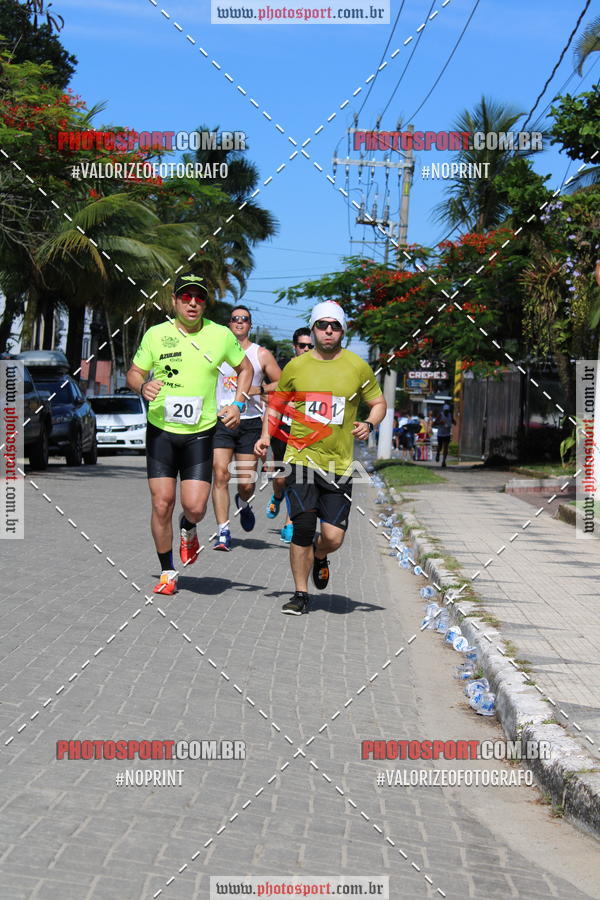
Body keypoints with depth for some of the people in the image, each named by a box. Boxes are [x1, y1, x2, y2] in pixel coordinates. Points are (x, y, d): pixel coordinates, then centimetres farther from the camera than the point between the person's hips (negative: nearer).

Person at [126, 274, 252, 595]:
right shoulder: (155, 334, 0)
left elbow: (245, 368, 17)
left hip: (200, 433, 0)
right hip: (161, 431, 0)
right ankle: (167, 572, 14)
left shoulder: (221, 335, 1)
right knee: (162, 503, -4)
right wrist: (142, 386, -13)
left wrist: (237, 404, 4)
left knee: (195, 506, -8)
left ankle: (188, 530, 31)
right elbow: (134, 372, 10)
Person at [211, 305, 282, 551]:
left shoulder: (262, 354, 7)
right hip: (221, 421, 1)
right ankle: (223, 532, -11)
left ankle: (243, 503, 36)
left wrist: (257, 390, -9)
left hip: (250, 422, 0)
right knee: (220, 474, -14)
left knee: (246, 483, -1)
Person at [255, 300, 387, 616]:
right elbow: (276, 404, 17)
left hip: (339, 465, 0)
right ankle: (301, 594, 7)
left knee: (333, 536, -4)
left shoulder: (357, 367, 4)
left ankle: (319, 556, 33)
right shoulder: (296, 366, 5)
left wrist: (369, 424, -6)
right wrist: (266, 436, 3)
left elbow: (378, 403, 14)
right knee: (303, 528, -10)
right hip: (301, 458, 0)